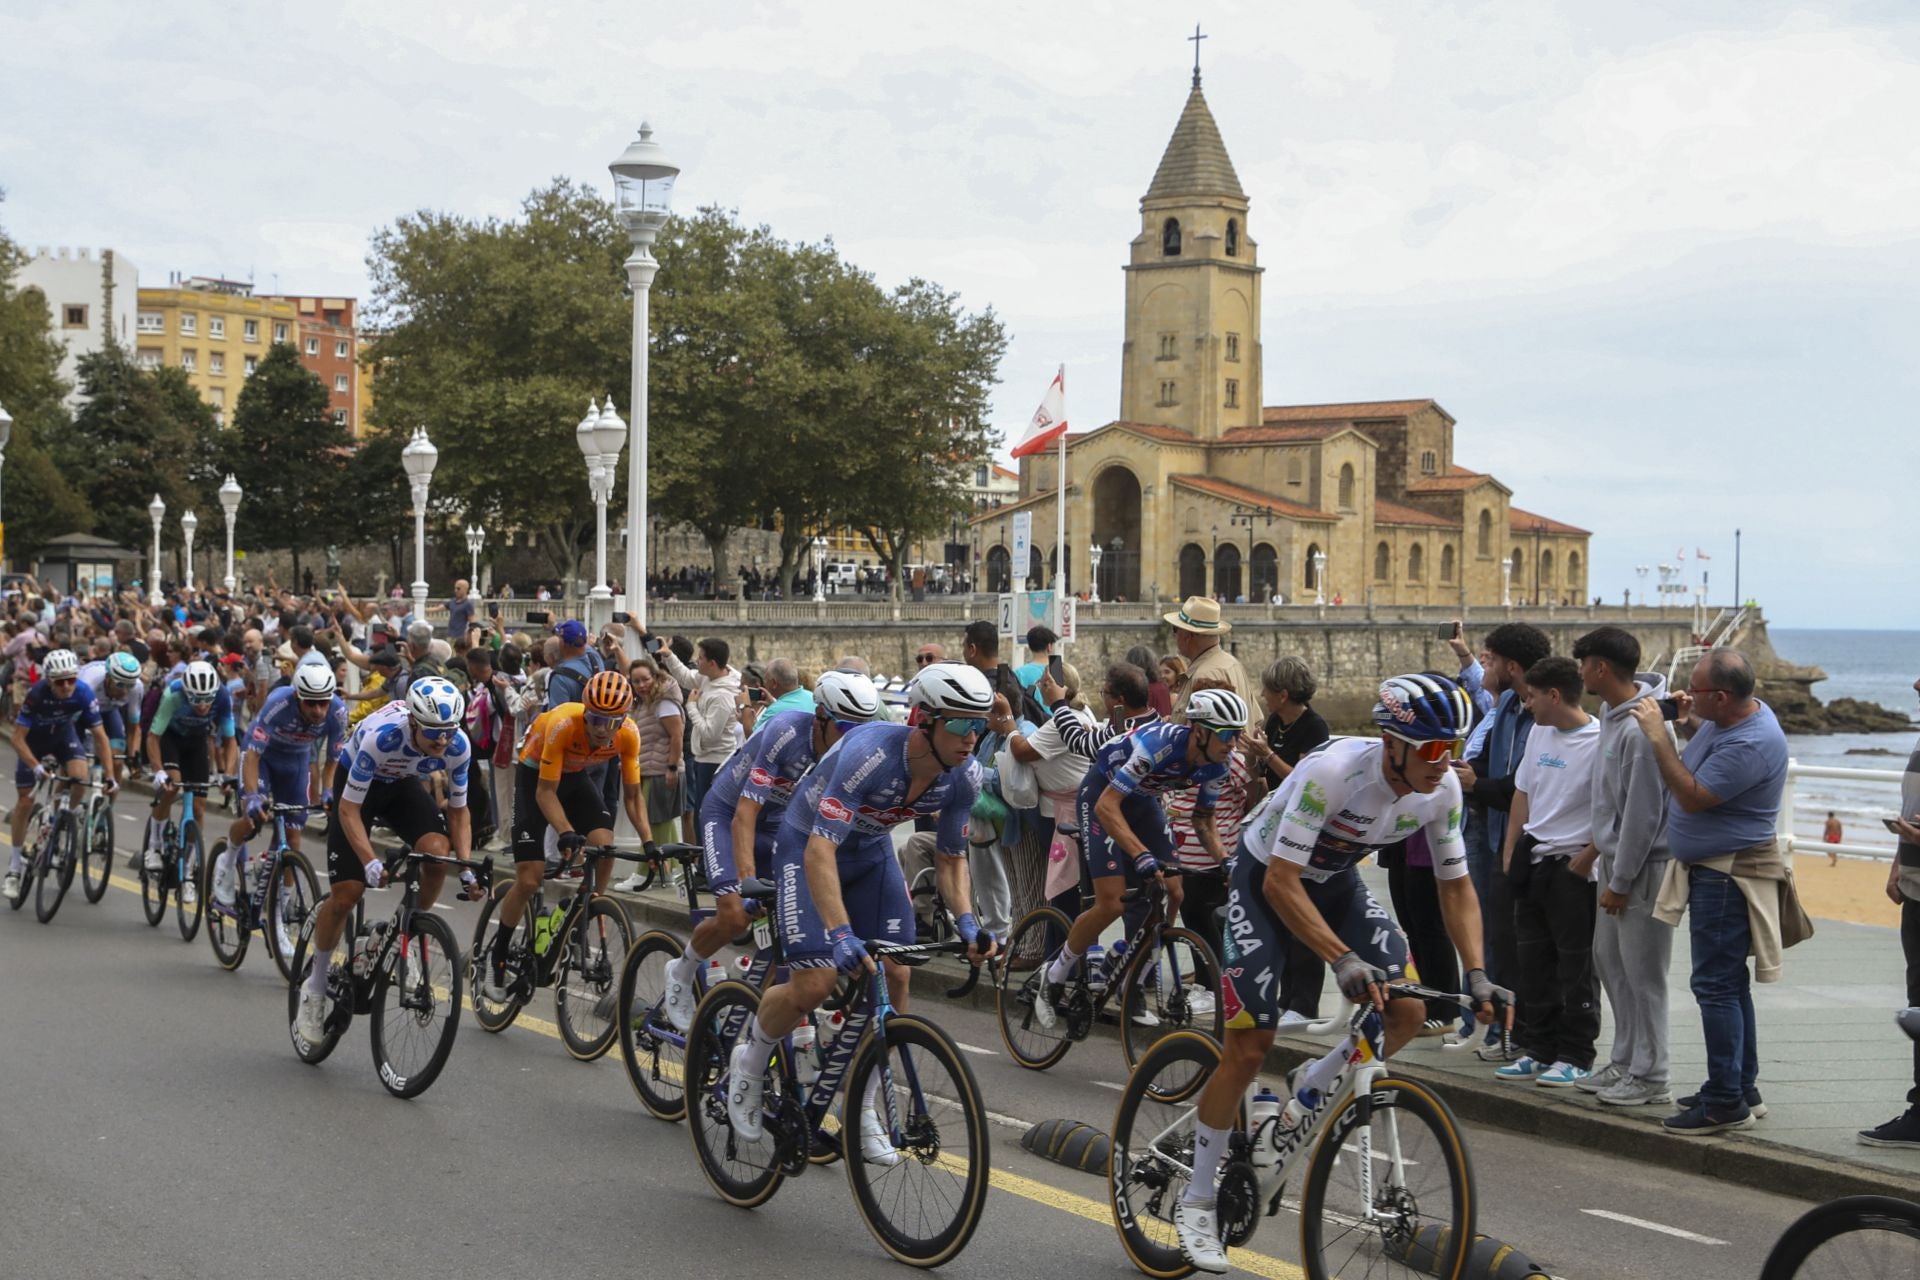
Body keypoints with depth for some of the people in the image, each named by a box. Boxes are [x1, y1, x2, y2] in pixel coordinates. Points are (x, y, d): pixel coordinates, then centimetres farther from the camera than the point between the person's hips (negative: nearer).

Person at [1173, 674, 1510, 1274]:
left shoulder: (1443, 789, -18)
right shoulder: (1333, 770, -36)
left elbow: (1456, 887, -7)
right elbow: (1282, 882, -35)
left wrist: (1477, 975, -21)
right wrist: (1342, 959, -45)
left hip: (1336, 880, 6)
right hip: (1266, 878, -5)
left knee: (1408, 1009, -15)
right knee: (1249, 1046, -10)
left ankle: (1312, 1087, 13)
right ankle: (1197, 1201, 5)